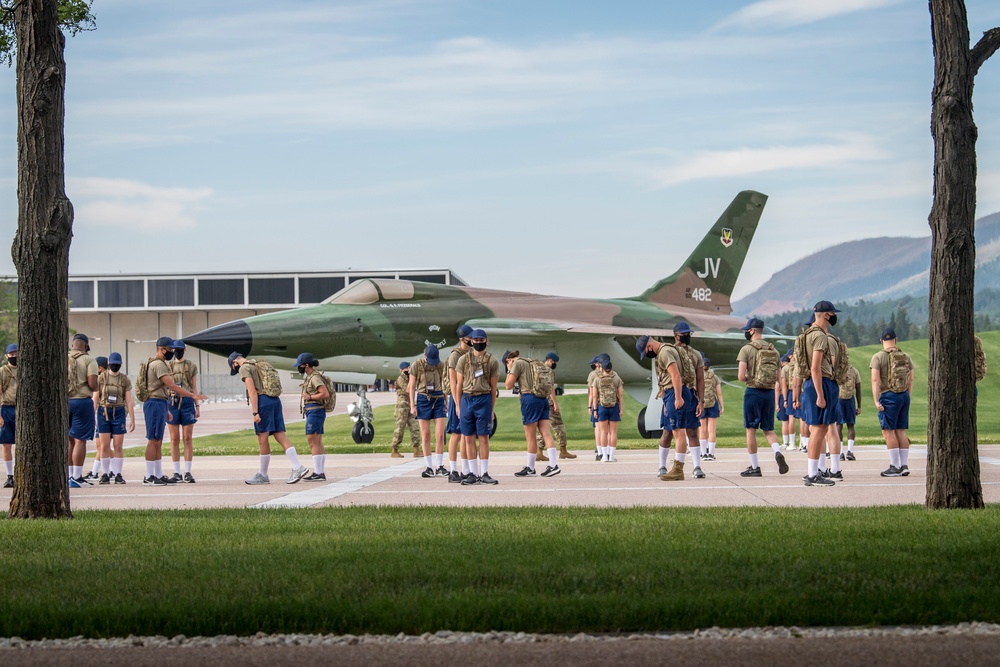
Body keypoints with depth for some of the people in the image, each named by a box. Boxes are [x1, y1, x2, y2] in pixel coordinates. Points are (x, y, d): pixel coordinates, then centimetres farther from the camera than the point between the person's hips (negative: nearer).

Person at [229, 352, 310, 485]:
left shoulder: (245, 368, -1)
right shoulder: (262, 365, 25)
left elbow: (252, 391, -12)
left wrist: (255, 413, -17)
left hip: (263, 401, -8)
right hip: (275, 400, 8)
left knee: (263, 439, -3)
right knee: (281, 436, 1)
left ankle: (262, 475, 2)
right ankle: (298, 467, -11)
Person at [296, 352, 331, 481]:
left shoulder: (315, 377, -14)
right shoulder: (310, 377, 16)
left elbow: (325, 394, -23)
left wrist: (309, 397, -15)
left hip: (315, 411, -10)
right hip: (312, 412, 10)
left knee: (312, 442, -11)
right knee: (318, 444, 8)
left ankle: (318, 473, -13)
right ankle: (321, 473, 8)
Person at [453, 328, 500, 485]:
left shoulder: (492, 362, 5)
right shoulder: (464, 360, 9)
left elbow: (493, 387, 5)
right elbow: (459, 384, 10)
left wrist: (492, 409, 3)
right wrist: (457, 406, 5)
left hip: (484, 399, -2)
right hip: (466, 400, 2)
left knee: (484, 437, -1)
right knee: (469, 438, 3)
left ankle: (484, 473, 3)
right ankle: (473, 474, 7)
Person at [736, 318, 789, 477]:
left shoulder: (747, 349, -8)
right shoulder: (774, 351, 8)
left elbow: (741, 376, -14)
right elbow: (779, 378, 9)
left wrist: (750, 379, 6)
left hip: (753, 392, -5)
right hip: (770, 392, 5)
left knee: (751, 430, 4)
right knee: (768, 429, 12)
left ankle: (754, 467, 5)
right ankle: (778, 452, -16)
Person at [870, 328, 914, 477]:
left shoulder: (878, 357, -6)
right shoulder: (905, 357, 11)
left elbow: (875, 380, -13)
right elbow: (911, 379, 14)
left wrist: (876, 401, -14)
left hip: (888, 396, -6)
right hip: (904, 396, 6)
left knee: (889, 431, -3)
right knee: (901, 431, 10)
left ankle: (894, 467, -6)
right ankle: (904, 465, 8)